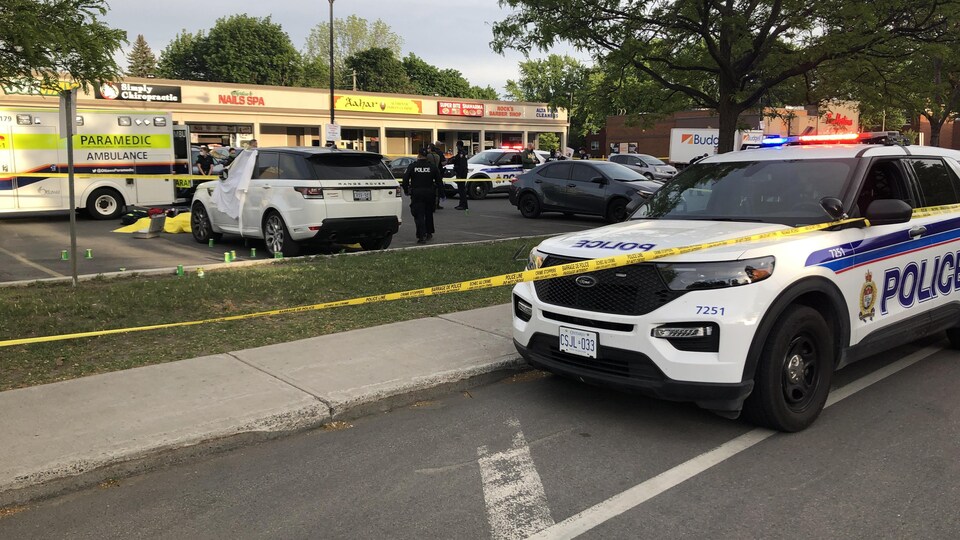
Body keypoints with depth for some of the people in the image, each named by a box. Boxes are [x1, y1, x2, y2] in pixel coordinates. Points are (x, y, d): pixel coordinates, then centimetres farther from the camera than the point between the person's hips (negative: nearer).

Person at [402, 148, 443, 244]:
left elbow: (405, 180, -5)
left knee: (419, 215, -2)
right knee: (429, 214, 20)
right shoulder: (432, 166, 1)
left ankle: (422, 236, -13)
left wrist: (406, 191, 8)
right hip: (429, 194, 3)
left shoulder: (412, 166, -4)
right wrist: (440, 189, 17)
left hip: (416, 194, -3)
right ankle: (429, 233, 31)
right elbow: (439, 180, 2)